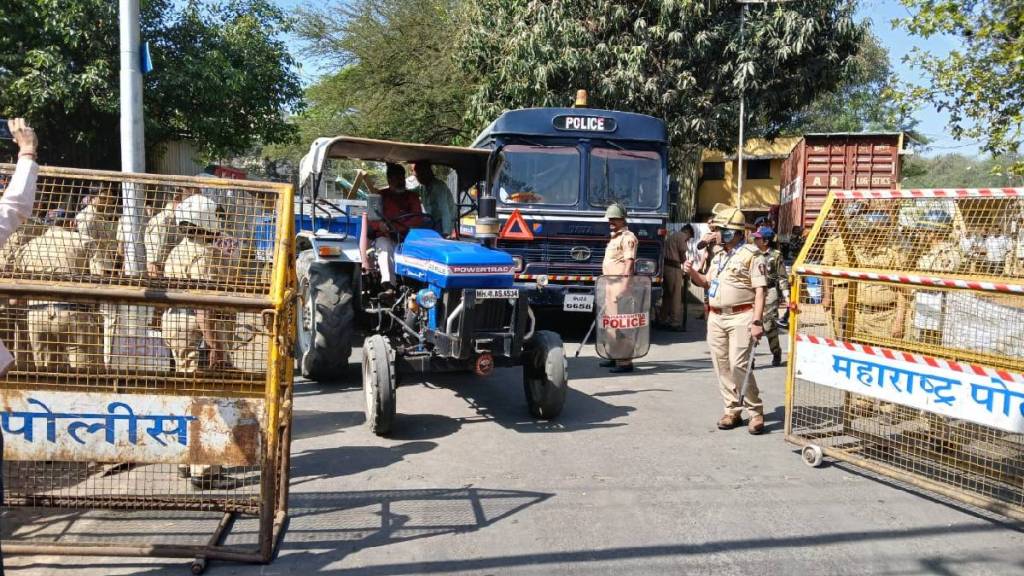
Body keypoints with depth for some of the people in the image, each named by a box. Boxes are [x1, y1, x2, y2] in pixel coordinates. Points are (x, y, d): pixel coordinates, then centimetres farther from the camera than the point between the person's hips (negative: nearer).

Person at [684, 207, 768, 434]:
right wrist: (692, 272, 4)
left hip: (740, 317, -7)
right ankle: (733, 411, 16)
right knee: (722, 366, 7)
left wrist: (757, 321, -19)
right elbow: (707, 282, 26)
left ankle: (755, 412, 0)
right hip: (716, 317, 7)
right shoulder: (718, 256, 17)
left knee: (738, 366, -13)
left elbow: (760, 290, -11)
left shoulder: (751, 255, -6)